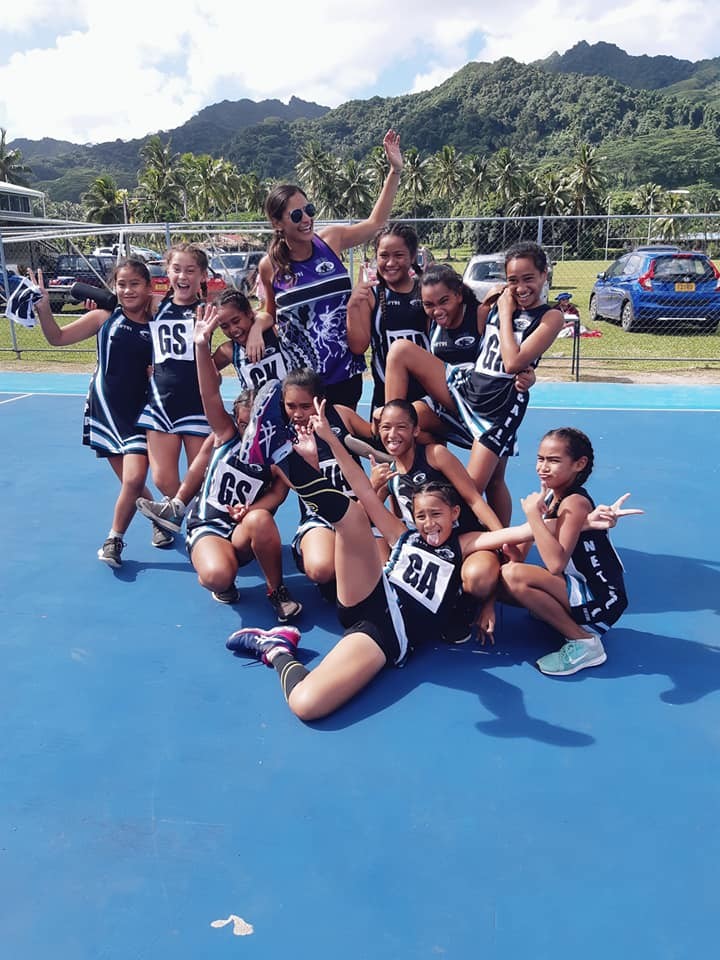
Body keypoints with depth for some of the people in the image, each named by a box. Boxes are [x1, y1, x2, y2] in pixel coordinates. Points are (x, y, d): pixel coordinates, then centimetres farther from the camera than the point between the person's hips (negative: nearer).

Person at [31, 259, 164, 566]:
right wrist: (43, 309, -16)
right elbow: (58, 337, 0)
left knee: (134, 480, -13)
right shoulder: (104, 318, -1)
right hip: (106, 411, 1)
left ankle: (113, 539, 11)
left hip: (139, 413, -1)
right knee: (130, 482, 7)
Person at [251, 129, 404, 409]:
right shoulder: (269, 266, -4)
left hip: (345, 372, 2)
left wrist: (395, 170, 8)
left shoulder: (330, 240, -2)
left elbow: (375, 222, 11)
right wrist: (257, 327, -10)